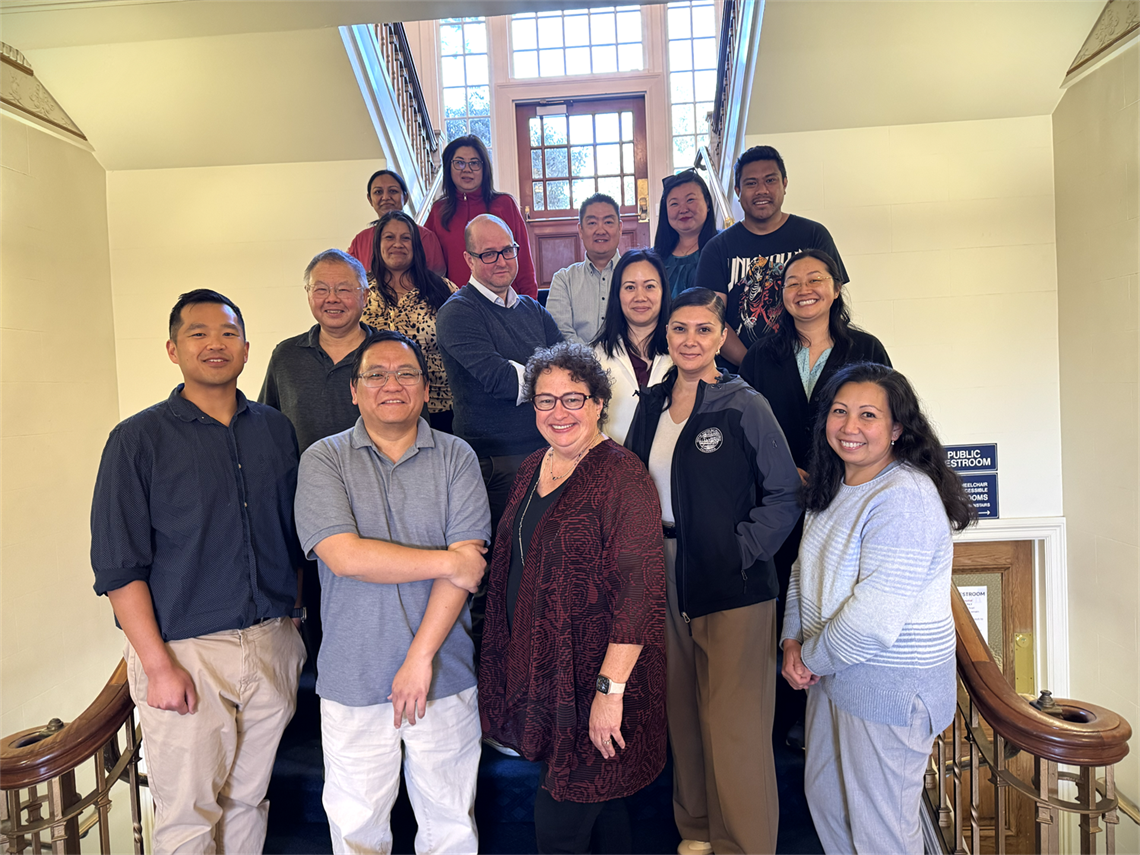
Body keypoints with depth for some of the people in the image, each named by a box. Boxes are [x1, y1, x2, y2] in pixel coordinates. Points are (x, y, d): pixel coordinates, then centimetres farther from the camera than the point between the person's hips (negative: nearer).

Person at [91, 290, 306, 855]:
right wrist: (158, 664, -13)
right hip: (186, 652, -4)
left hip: (273, 644, 4)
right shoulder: (139, 439, -5)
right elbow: (118, 565, -8)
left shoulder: (275, 430, 7)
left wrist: (294, 619, 9)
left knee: (249, 800, 18)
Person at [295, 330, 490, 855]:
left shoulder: (456, 458, 0)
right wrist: (447, 562, -14)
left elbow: (468, 564, -8)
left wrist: (420, 659, -14)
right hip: (353, 680, 0)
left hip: (445, 676, 1)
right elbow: (343, 556, -15)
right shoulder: (324, 460, -2)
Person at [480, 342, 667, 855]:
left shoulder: (622, 477, -17)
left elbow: (640, 591, -22)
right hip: (535, 668, 7)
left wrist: (611, 688, -24)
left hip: (591, 677, -7)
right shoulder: (534, 469, 7)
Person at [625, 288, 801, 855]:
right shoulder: (651, 405, 8)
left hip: (734, 589, -5)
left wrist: (741, 550, -14)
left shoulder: (746, 407, -8)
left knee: (734, 726, 0)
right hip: (665, 583, 5)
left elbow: (784, 494, -8)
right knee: (683, 715, 17)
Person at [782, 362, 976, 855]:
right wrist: (793, 641, 0)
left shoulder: (904, 498, -24)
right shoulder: (833, 488, 5)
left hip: (891, 687, -8)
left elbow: (873, 620, -28)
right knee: (824, 797, 25)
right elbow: (804, 571, 13)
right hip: (833, 674, 9)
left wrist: (812, 658, -14)